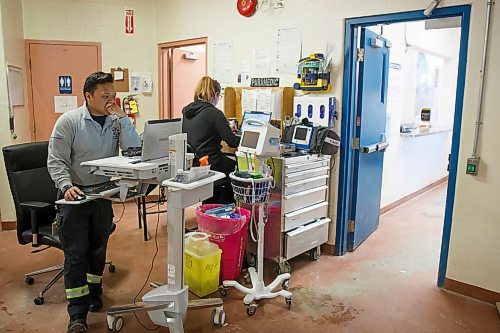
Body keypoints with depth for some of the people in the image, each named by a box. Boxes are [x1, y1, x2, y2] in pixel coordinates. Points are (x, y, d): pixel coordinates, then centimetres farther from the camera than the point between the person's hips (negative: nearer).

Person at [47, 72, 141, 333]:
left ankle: (93, 292, 36)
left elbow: (135, 150, -14)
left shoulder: (116, 121, 0)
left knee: (98, 248, 15)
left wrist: (122, 118, -18)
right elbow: (56, 160, -11)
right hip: (74, 195, -3)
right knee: (75, 253, -4)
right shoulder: (69, 121, -9)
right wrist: (66, 186, -27)